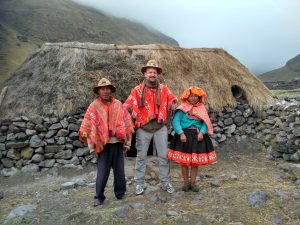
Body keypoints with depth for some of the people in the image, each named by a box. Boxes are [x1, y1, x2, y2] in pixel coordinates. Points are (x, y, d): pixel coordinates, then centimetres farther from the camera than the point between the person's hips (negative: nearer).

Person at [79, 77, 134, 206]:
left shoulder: (118, 105, 5)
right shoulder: (93, 107, -3)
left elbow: (127, 123, 7)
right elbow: (88, 127, -4)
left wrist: (127, 142, 4)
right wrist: (93, 146, -6)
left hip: (118, 143, 2)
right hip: (103, 144, -2)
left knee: (119, 171, 11)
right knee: (102, 172, 3)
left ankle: (120, 193, 28)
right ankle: (99, 197, 18)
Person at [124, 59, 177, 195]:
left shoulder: (164, 89, 3)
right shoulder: (137, 90, -2)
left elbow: (173, 101, 10)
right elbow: (127, 106, -3)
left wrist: (164, 114, 2)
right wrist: (135, 118, -7)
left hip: (160, 127, 2)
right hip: (143, 128, -1)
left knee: (164, 156, 8)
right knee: (141, 156, 8)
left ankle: (166, 182, 23)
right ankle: (139, 183, 21)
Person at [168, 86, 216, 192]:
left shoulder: (201, 108, 7)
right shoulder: (182, 108, -4)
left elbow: (205, 123, 2)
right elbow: (175, 122, -11)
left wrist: (202, 132, -15)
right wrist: (181, 133, -22)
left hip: (197, 137, 3)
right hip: (184, 136, -3)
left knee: (195, 161, 8)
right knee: (184, 161, 5)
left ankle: (193, 182, 24)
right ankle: (186, 182, 21)